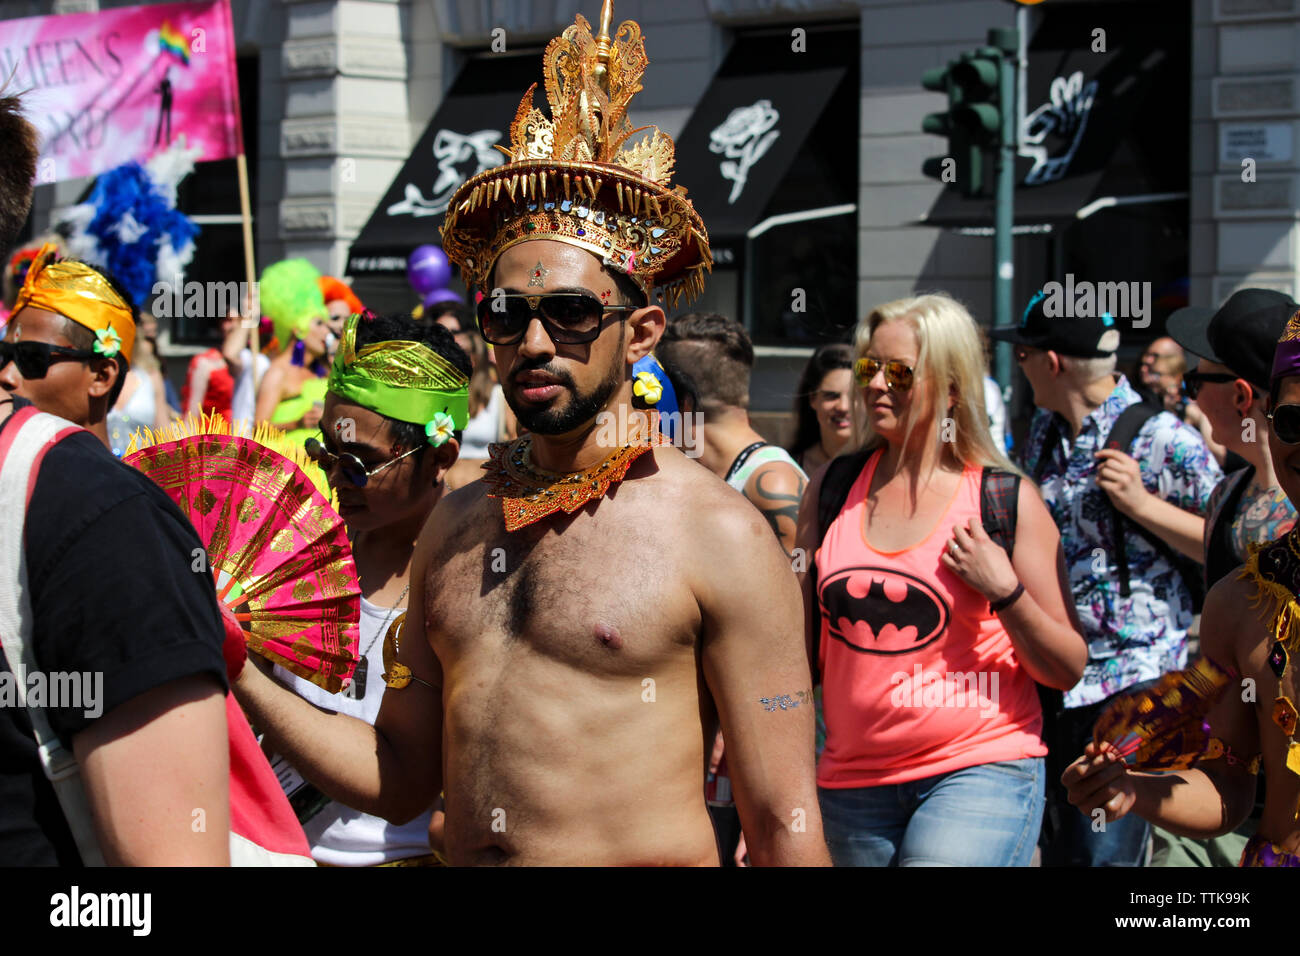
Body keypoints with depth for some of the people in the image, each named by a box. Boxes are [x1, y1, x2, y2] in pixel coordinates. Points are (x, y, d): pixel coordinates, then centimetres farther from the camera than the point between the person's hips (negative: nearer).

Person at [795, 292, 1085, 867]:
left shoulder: (1007, 501, -1)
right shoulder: (833, 489, 8)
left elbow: (1067, 669, 1)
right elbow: (802, 641, 18)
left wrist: (1005, 593, -13)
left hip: (981, 771, -4)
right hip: (854, 775, 4)